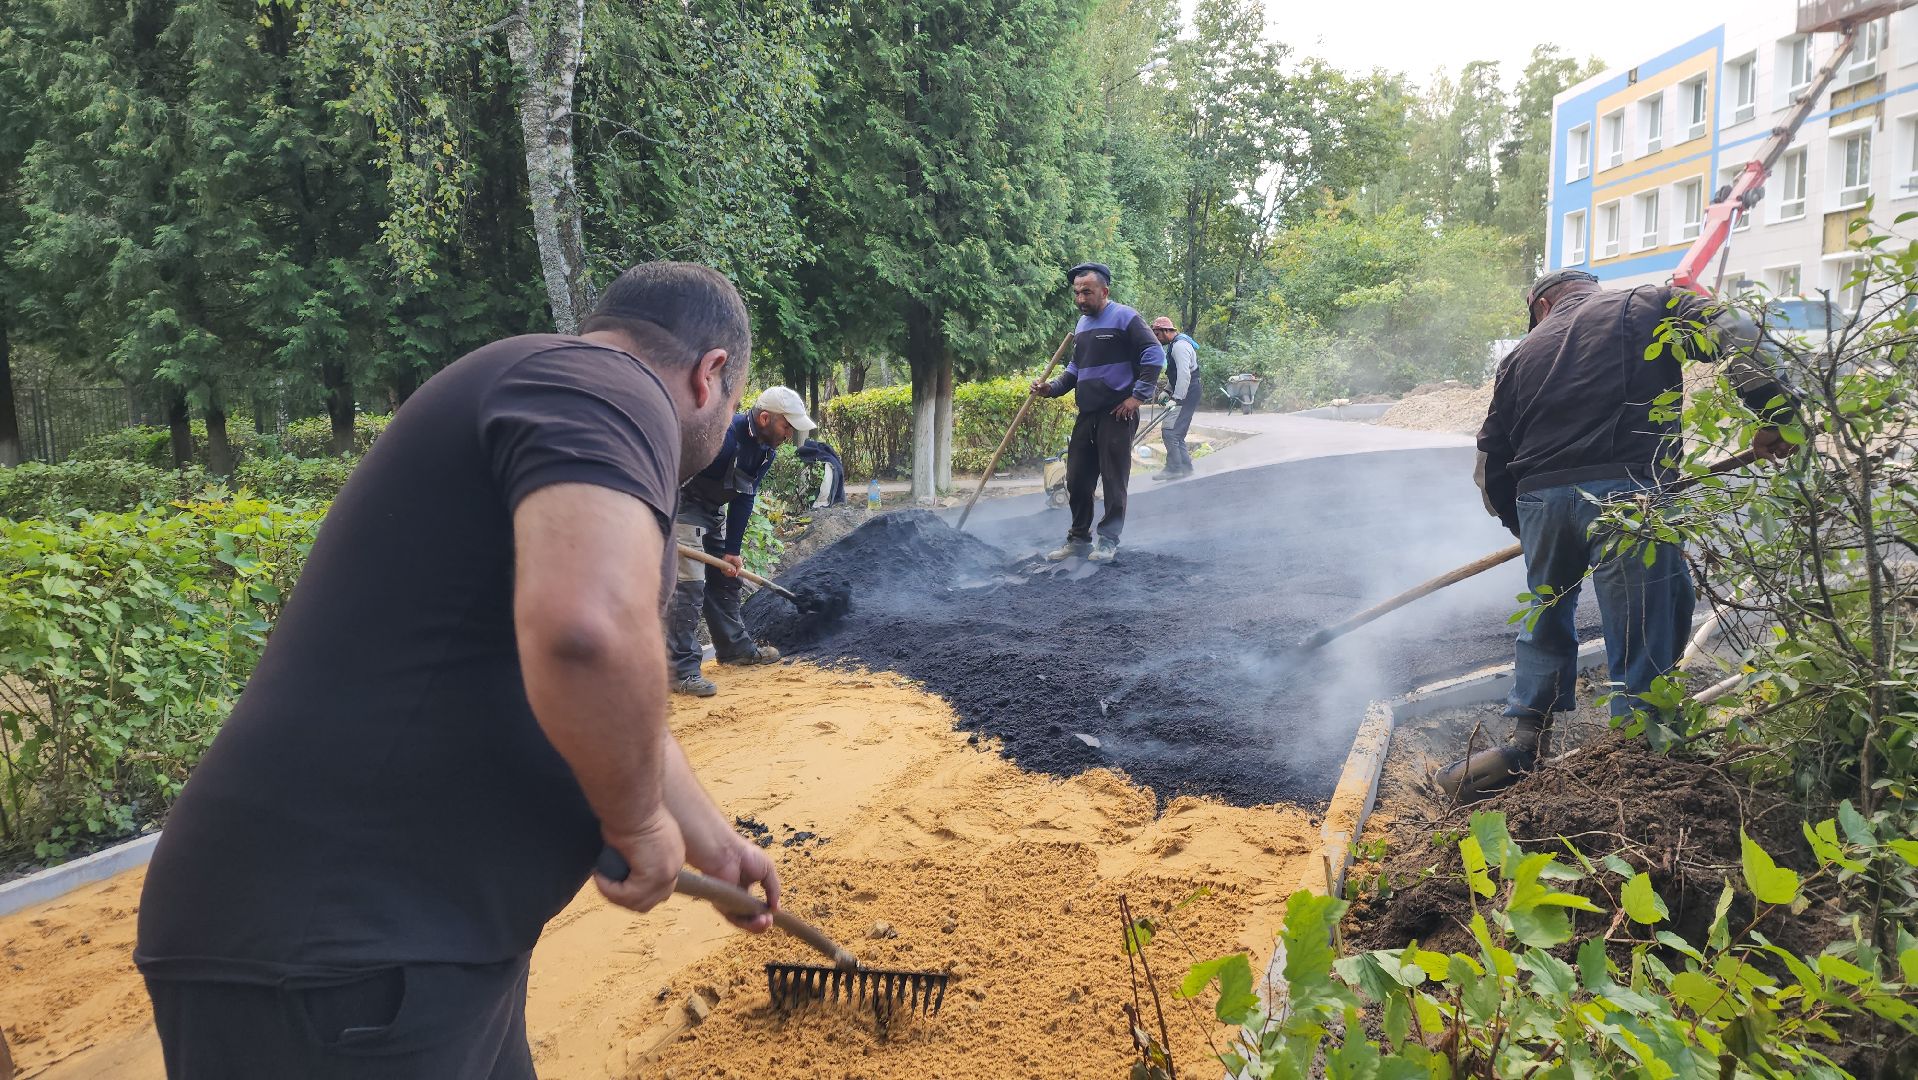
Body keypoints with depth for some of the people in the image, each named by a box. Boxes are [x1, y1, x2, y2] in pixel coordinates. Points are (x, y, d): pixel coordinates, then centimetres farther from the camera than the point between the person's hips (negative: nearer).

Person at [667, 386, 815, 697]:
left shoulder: (766, 450, -2)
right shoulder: (722, 435, -31)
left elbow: (744, 500, 2)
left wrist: (732, 550, -2)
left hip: (713, 510, 9)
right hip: (681, 506, -9)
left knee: (726, 577, 17)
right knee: (689, 585, -14)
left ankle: (735, 647, 32)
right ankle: (683, 671, -11)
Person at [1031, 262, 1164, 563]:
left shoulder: (1124, 317, -8)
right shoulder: (1082, 324, 16)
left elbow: (1154, 355, -12)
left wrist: (1138, 396, -14)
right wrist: (1051, 388, 9)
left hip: (1117, 415, -7)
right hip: (1086, 416, 8)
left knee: (1114, 481, -1)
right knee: (1077, 480, 8)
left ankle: (1109, 541, 7)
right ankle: (1078, 539, 19)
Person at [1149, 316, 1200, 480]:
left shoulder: (1180, 345, -15)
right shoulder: (1174, 345, 19)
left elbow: (1184, 374, -24)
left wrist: (1176, 398, -26)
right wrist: (1167, 391, 13)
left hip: (1186, 394, -11)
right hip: (1183, 394, 11)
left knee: (1170, 431, -12)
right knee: (1177, 432, 11)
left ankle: (1174, 468, -10)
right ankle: (1186, 466, 15)